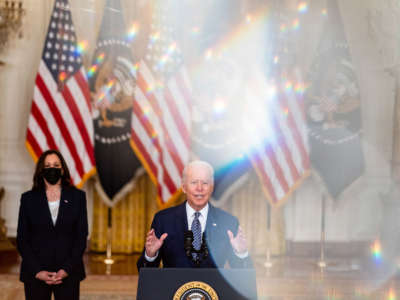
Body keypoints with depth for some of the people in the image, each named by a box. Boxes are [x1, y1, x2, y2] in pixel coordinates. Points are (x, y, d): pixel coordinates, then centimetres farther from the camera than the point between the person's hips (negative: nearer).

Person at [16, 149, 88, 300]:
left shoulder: (77, 196, 6)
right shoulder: (28, 198, 7)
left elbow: (81, 237, 3)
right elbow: (22, 240, 4)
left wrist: (66, 269, -8)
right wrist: (37, 271, -8)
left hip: (68, 274, 0)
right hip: (35, 275, 0)